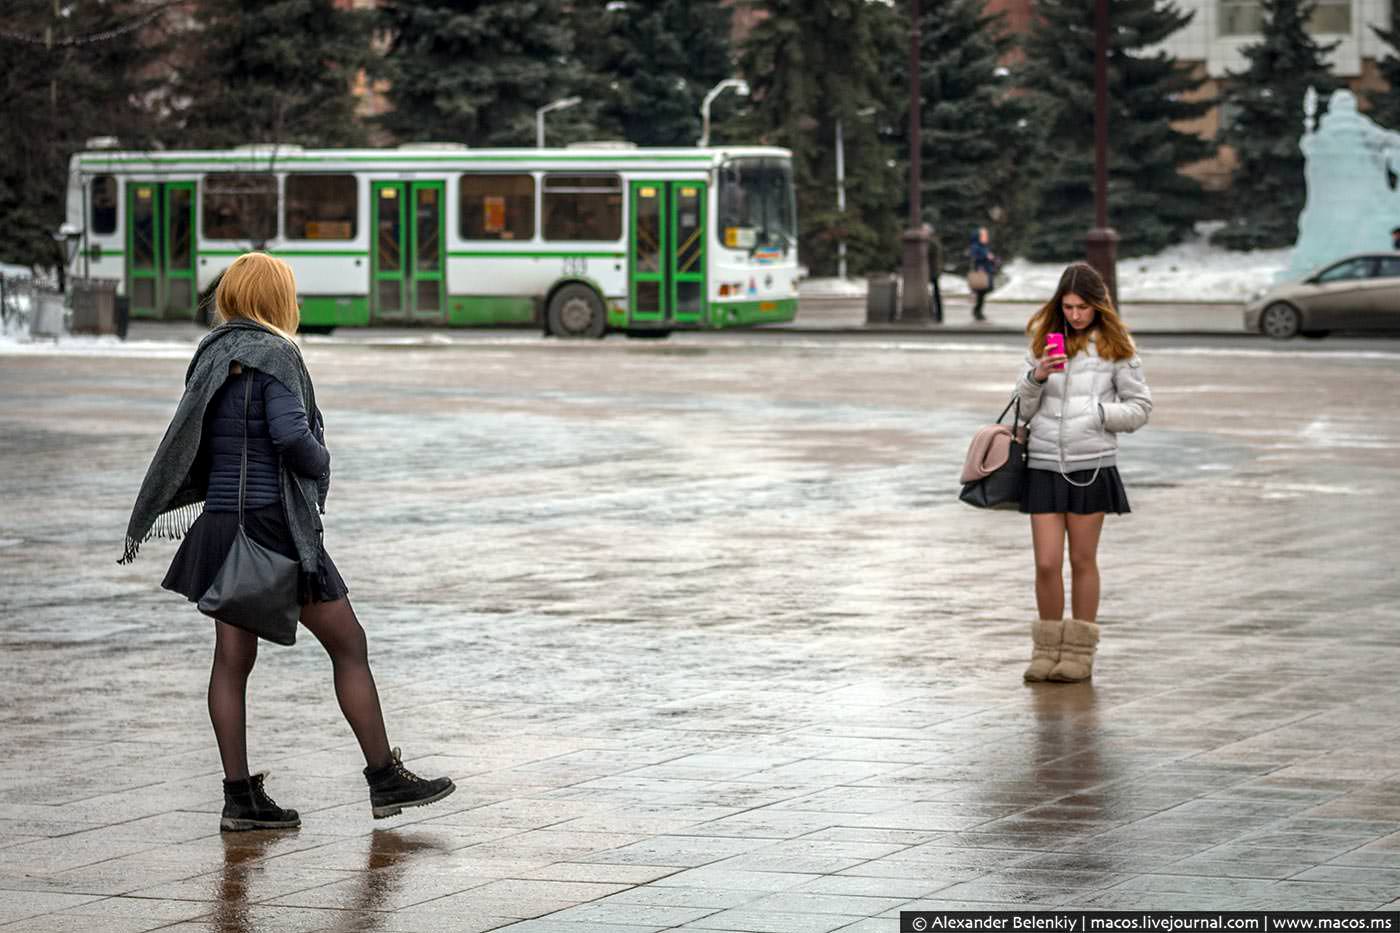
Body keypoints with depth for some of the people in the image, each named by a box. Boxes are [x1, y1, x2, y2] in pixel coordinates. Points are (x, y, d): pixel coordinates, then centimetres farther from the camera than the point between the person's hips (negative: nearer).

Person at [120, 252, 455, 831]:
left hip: (221, 520, 8)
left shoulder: (212, 355, 9)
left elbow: (188, 445, 10)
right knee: (348, 646, 2)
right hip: (274, 521, -8)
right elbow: (291, 435, -22)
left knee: (233, 658, 7)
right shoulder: (273, 355, -12)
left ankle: (240, 797, 7)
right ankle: (385, 780, 5)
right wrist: (322, 467, -4)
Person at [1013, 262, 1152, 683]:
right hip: (1044, 464, 2)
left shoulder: (1115, 347, 1)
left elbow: (1140, 407, 4)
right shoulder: (1043, 341, 9)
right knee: (1047, 564, -1)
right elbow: (1022, 410, 11)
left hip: (1092, 464, -2)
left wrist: (1099, 412, -10)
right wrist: (1036, 378, -7)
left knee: (1083, 561, 7)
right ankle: (1047, 648, 13)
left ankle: (1079, 651, 16)